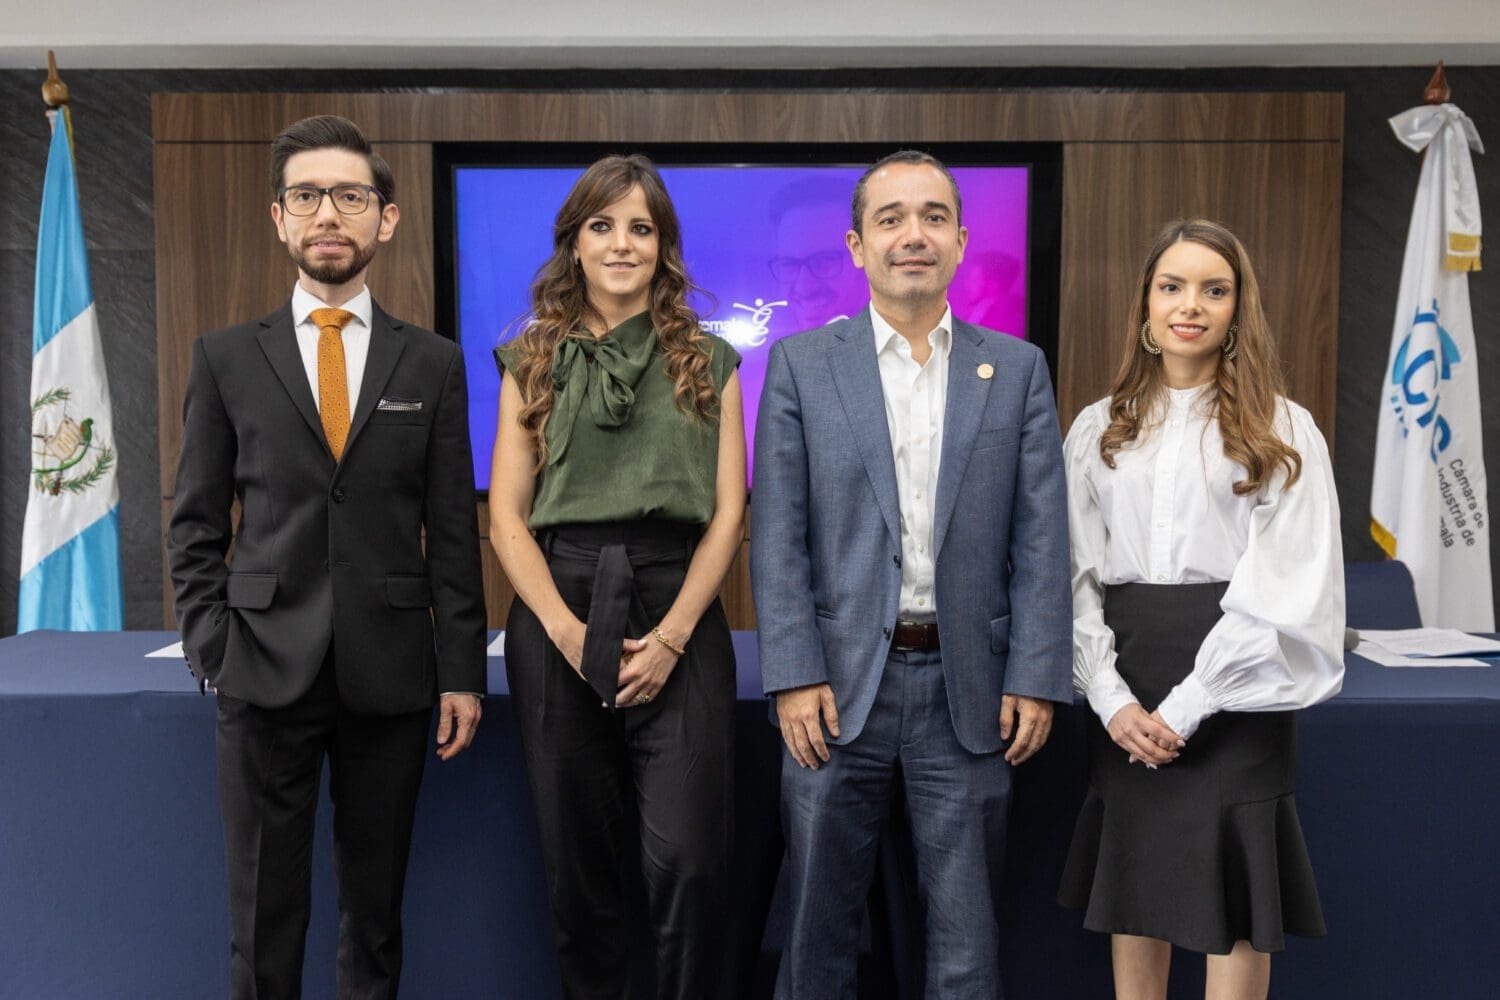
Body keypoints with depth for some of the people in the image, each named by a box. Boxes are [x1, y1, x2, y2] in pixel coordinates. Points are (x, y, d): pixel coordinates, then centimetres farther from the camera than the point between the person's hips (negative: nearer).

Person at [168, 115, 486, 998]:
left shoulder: (434, 363, 5)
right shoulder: (226, 359, 5)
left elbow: (453, 529, 3)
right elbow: (197, 526, 6)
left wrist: (462, 670, 0)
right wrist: (211, 650, -3)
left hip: (391, 675, 0)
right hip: (266, 670, 0)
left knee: (376, 908, 12)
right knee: (264, 914, 8)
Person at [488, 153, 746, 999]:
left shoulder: (708, 361, 9)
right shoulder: (533, 360, 10)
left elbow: (729, 514, 3)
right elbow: (507, 516, 4)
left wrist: (671, 636, -9)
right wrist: (565, 629, -9)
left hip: (679, 619, -1)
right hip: (557, 619, 1)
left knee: (690, 861, -6)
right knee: (577, 858, 10)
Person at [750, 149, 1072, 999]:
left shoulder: (1019, 369, 6)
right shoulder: (801, 365, 3)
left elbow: (1042, 540, 2)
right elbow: (778, 537, -1)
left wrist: (1036, 680, -4)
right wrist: (795, 677, -8)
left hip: (969, 689, 1)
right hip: (839, 685, 0)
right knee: (820, 924, 12)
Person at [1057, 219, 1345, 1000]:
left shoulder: (1283, 429, 0)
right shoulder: (1100, 429, 8)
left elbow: (1286, 585, -8)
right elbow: (1077, 572, 4)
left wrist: (1186, 706, -13)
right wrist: (1110, 698, -9)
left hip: (1233, 690, -2)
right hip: (1126, 691, 3)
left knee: (1233, 893, 3)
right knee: (1133, 881, 10)